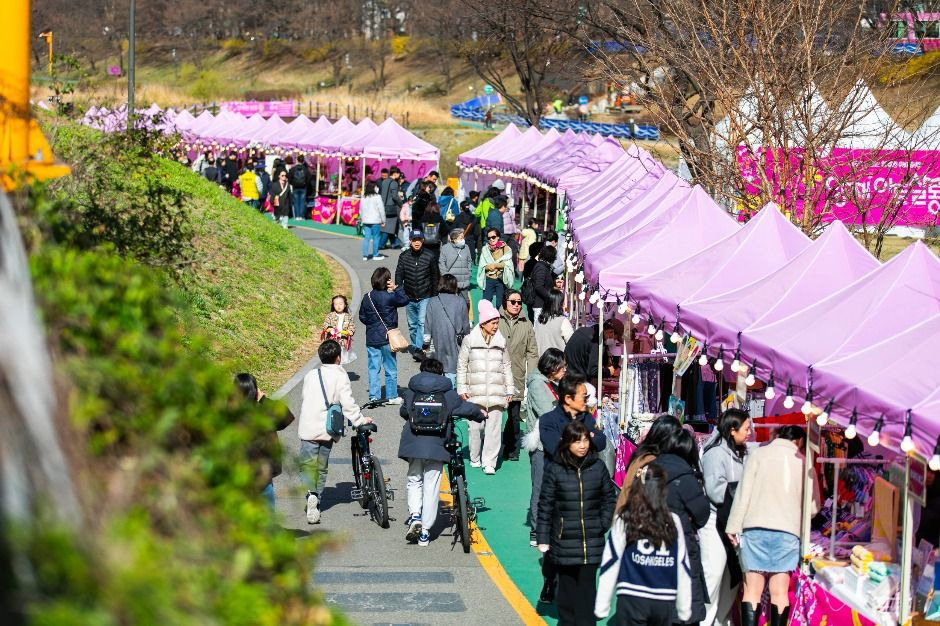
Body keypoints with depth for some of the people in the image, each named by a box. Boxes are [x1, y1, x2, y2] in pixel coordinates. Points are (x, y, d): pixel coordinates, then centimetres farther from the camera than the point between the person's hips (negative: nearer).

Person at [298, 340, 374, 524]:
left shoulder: (310, 375, 8)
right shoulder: (340, 376, -4)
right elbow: (348, 403, -11)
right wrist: (360, 420, -2)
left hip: (308, 428, 1)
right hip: (327, 430, -1)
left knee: (307, 465, 2)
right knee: (321, 468, 13)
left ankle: (310, 493, -23)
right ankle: (317, 498, 9)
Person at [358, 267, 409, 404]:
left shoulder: (367, 297, 1)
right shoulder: (389, 297, -16)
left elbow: (362, 317, 7)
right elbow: (405, 300, -9)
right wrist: (396, 288, -7)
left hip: (371, 339, 4)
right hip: (387, 338, -4)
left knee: (373, 369, 9)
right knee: (391, 369, 7)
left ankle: (374, 396, 9)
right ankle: (392, 396, 13)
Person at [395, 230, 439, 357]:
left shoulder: (430, 256, -3)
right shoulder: (404, 256, 1)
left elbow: (435, 275, 6)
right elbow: (398, 275, 6)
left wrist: (434, 293, 5)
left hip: (425, 297, -3)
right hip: (409, 298, 3)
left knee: (422, 322, -16)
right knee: (412, 324, 13)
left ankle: (418, 348, -19)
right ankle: (415, 346, 27)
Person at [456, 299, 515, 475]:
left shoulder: (501, 342, 10)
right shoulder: (469, 340, 3)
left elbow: (507, 367, 17)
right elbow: (462, 366, 7)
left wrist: (510, 390, 16)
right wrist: (462, 388, 3)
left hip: (496, 393, 1)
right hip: (476, 393, -1)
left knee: (494, 428, -5)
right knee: (476, 427, 1)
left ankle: (489, 463, -3)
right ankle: (475, 459, 20)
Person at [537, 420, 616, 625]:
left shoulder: (598, 468, 1)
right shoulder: (554, 470, -4)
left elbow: (610, 499, 11)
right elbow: (545, 506, -1)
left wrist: (603, 525, 0)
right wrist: (543, 538, -2)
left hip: (591, 541, 1)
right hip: (564, 541, -1)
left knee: (587, 584, 0)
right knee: (566, 585, 7)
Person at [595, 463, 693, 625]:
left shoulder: (624, 521, -3)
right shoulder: (673, 521, 3)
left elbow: (610, 566, -3)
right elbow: (683, 568, 7)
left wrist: (601, 607, 1)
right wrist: (684, 610, 15)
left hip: (632, 599, -3)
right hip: (666, 601, 3)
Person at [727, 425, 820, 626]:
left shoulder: (758, 454, 4)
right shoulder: (803, 462, 8)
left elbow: (744, 492, -3)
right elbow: (813, 506, 10)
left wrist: (734, 527, 0)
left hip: (755, 528, -1)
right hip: (788, 531, 1)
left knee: (753, 589, 1)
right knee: (780, 591, 4)